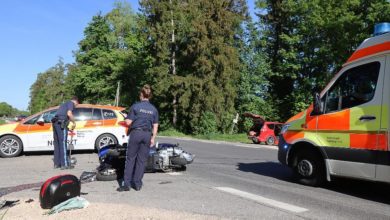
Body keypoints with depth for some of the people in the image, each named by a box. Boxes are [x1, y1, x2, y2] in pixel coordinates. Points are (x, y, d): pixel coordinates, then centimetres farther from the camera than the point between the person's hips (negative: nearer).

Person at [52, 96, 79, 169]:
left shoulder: (65, 104, 30)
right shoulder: (71, 103, 2)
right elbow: (69, 114, -15)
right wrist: (74, 123, -3)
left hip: (55, 123, 9)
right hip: (61, 123, -9)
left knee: (57, 144, 11)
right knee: (63, 143, -8)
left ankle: (57, 163, 15)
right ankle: (64, 164, -7)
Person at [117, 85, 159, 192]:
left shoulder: (135, 106, -6)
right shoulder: (154, 109, 6)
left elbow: (128, 122, -7)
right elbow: (155, 126, 5)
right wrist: (153, 138, 12)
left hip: (136, 133, -3)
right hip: (147, 134, 3)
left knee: (130, 158, 5)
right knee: (142, 160, 9)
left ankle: (126, 184, 4)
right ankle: (137, 184, 14)